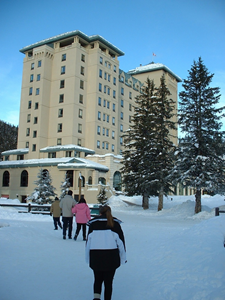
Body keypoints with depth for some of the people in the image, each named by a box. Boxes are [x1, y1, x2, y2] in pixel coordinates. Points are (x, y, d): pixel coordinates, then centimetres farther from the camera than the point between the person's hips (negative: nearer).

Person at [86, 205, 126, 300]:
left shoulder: (93, 223, 5)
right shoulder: (114, 223, 3)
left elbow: (88, 241, 6)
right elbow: (120, 240, 2)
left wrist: (88, 258, 13)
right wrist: (123, 258, 9)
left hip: (95, 256, 1)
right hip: (111, 256, -1)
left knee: (98, 279, 19)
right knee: (108, 281, 11)